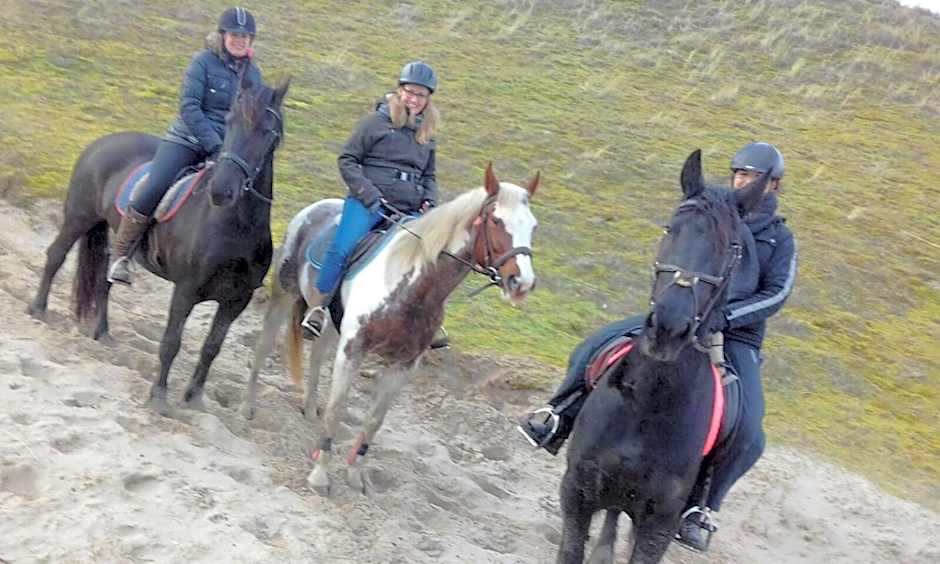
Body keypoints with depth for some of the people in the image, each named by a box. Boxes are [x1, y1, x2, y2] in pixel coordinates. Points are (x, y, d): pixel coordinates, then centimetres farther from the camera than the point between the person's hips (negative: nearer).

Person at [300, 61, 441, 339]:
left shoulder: (427, 134, 19)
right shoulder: (377, 121, 3)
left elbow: (429, 176, 29)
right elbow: (347, 160, 1)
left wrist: (429, 201, 7)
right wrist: (369, 195, -11)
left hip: (409, 210, 5)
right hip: (368, 202, -5)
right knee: (342, 248, -26)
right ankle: (316, 308, -18)